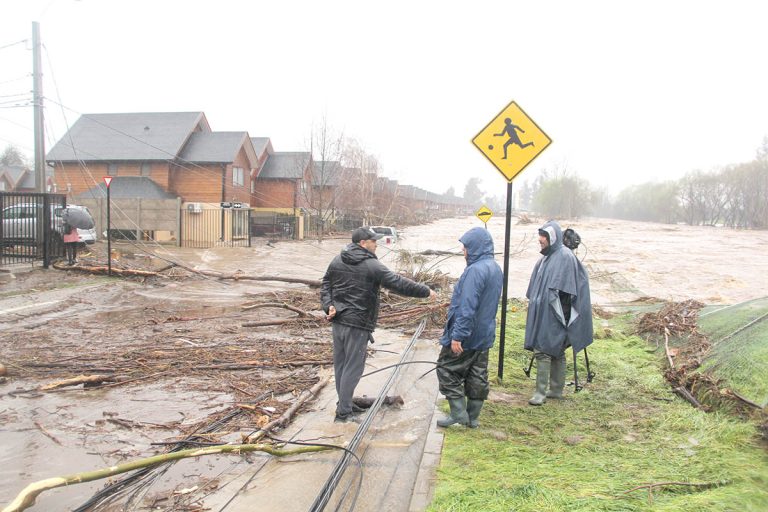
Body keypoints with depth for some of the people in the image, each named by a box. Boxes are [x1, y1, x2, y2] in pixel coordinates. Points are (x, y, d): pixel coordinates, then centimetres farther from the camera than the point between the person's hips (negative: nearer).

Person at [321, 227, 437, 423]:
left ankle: (344, 403, 30)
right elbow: (398, 284, -15)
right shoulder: (372, 266, -15)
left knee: (340, 365, 16)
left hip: (338, 321, 7)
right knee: (352, 368, 0)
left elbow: (325, 285, 10)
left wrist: (329, 306, 3)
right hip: (358, 325, -7)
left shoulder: (337, 261, 7)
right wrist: (426, 291, -7)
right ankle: (343, 412, 4)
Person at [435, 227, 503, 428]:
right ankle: (472, 417, 22)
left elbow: (467, 308, -26)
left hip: (467, 336, -9)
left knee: (447, 369, 4)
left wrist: (457, 335, -24)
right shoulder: (496, 269, 9)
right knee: (478, 376, 14)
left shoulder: (476, 270, -22)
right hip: (484, 336, 9)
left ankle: (459, 413, 6)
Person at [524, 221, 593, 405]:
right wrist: (533, 304, 20)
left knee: (543, 350, -8)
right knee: (556, 351, 14)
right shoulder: (546, 257, 12)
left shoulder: (565, 257, -14)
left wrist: (563, 316, -20)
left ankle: (541, 392, -3)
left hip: (554, 314, -8)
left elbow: (565, 290, -18)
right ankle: (557, 390, 23)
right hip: (542, 312, 8)